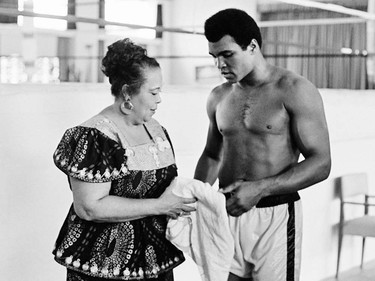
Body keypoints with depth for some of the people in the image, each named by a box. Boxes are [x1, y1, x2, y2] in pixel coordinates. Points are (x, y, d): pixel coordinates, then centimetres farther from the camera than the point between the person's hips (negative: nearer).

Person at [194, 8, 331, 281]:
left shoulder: (294, 91, -9)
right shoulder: (219, 97, 8)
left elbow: (321, 164, -12)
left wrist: (260, 188, -23)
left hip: (275, 217, -4)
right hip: (227, 213, 5)